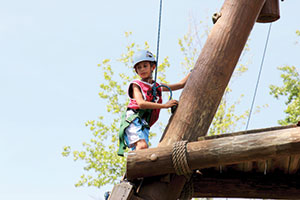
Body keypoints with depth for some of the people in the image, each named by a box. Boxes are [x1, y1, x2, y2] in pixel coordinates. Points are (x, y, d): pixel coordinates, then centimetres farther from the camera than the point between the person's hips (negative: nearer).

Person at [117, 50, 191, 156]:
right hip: (133, 120, -5)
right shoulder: (136, 85, 8)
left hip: (144, 125, 5)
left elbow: (181, 84, 30)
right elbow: (140, 103, -8)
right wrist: (164, 105, -10)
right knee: (142, 145, -29)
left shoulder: (158, 87, 25)